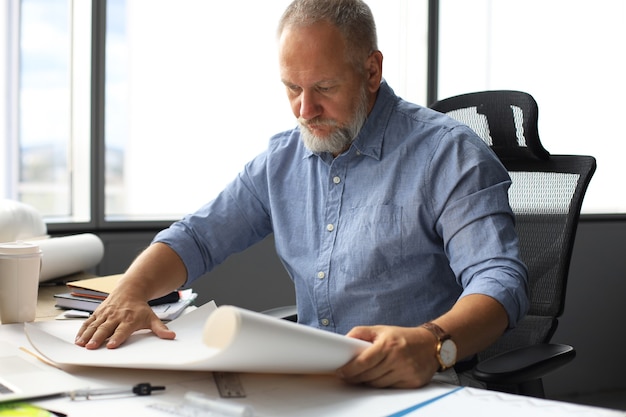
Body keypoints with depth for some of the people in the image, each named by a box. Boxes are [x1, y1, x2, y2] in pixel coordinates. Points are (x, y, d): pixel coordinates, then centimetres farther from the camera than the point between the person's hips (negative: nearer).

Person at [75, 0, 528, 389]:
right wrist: (130, 292, -6)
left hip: (417, 387, -4)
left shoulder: (448, 154, -8)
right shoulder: (282, 159, 12)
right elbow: (197, 237, 15)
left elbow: (501, 280, -18)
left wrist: (431, 343, -39)